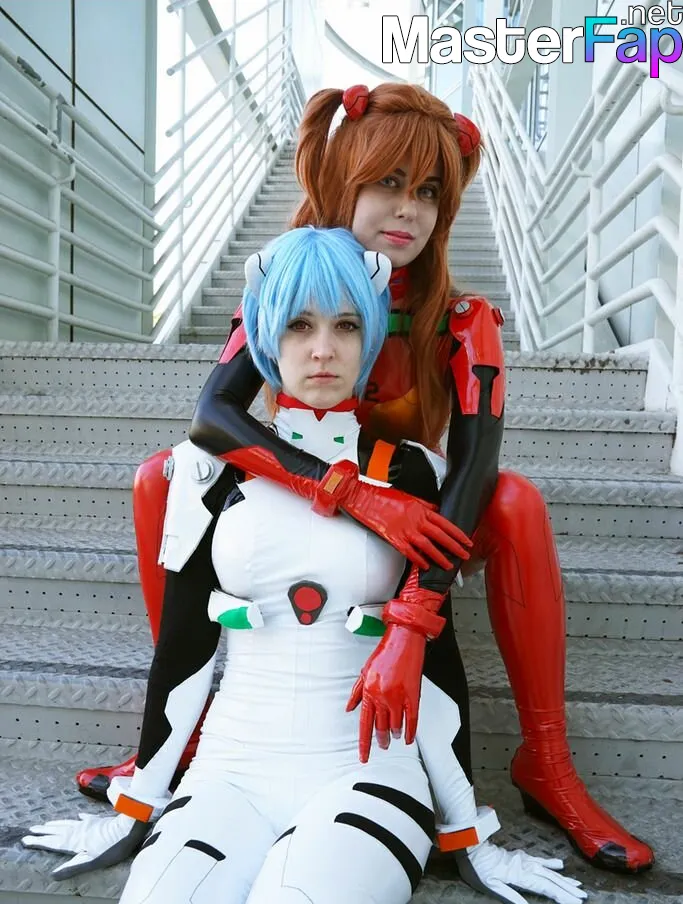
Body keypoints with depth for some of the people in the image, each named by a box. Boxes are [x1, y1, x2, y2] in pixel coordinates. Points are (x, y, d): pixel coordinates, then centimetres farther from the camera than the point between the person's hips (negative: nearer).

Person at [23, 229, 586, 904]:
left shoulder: (411, 475, 0)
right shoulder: (214, 468, 2)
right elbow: (180, 647, 5)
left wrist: (465, 834, 5)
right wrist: (137, 807, 10)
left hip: (367, 772, 1)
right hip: (229, 772, 0)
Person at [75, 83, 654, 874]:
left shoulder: (460, 321, -18)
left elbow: (476, 463, -33)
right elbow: (210, 414, -29)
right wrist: (351, 492, -44)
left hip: (417, 534, -1)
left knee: (517, 502, -30)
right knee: (162, 477, -19)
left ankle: (546, 766, -17)